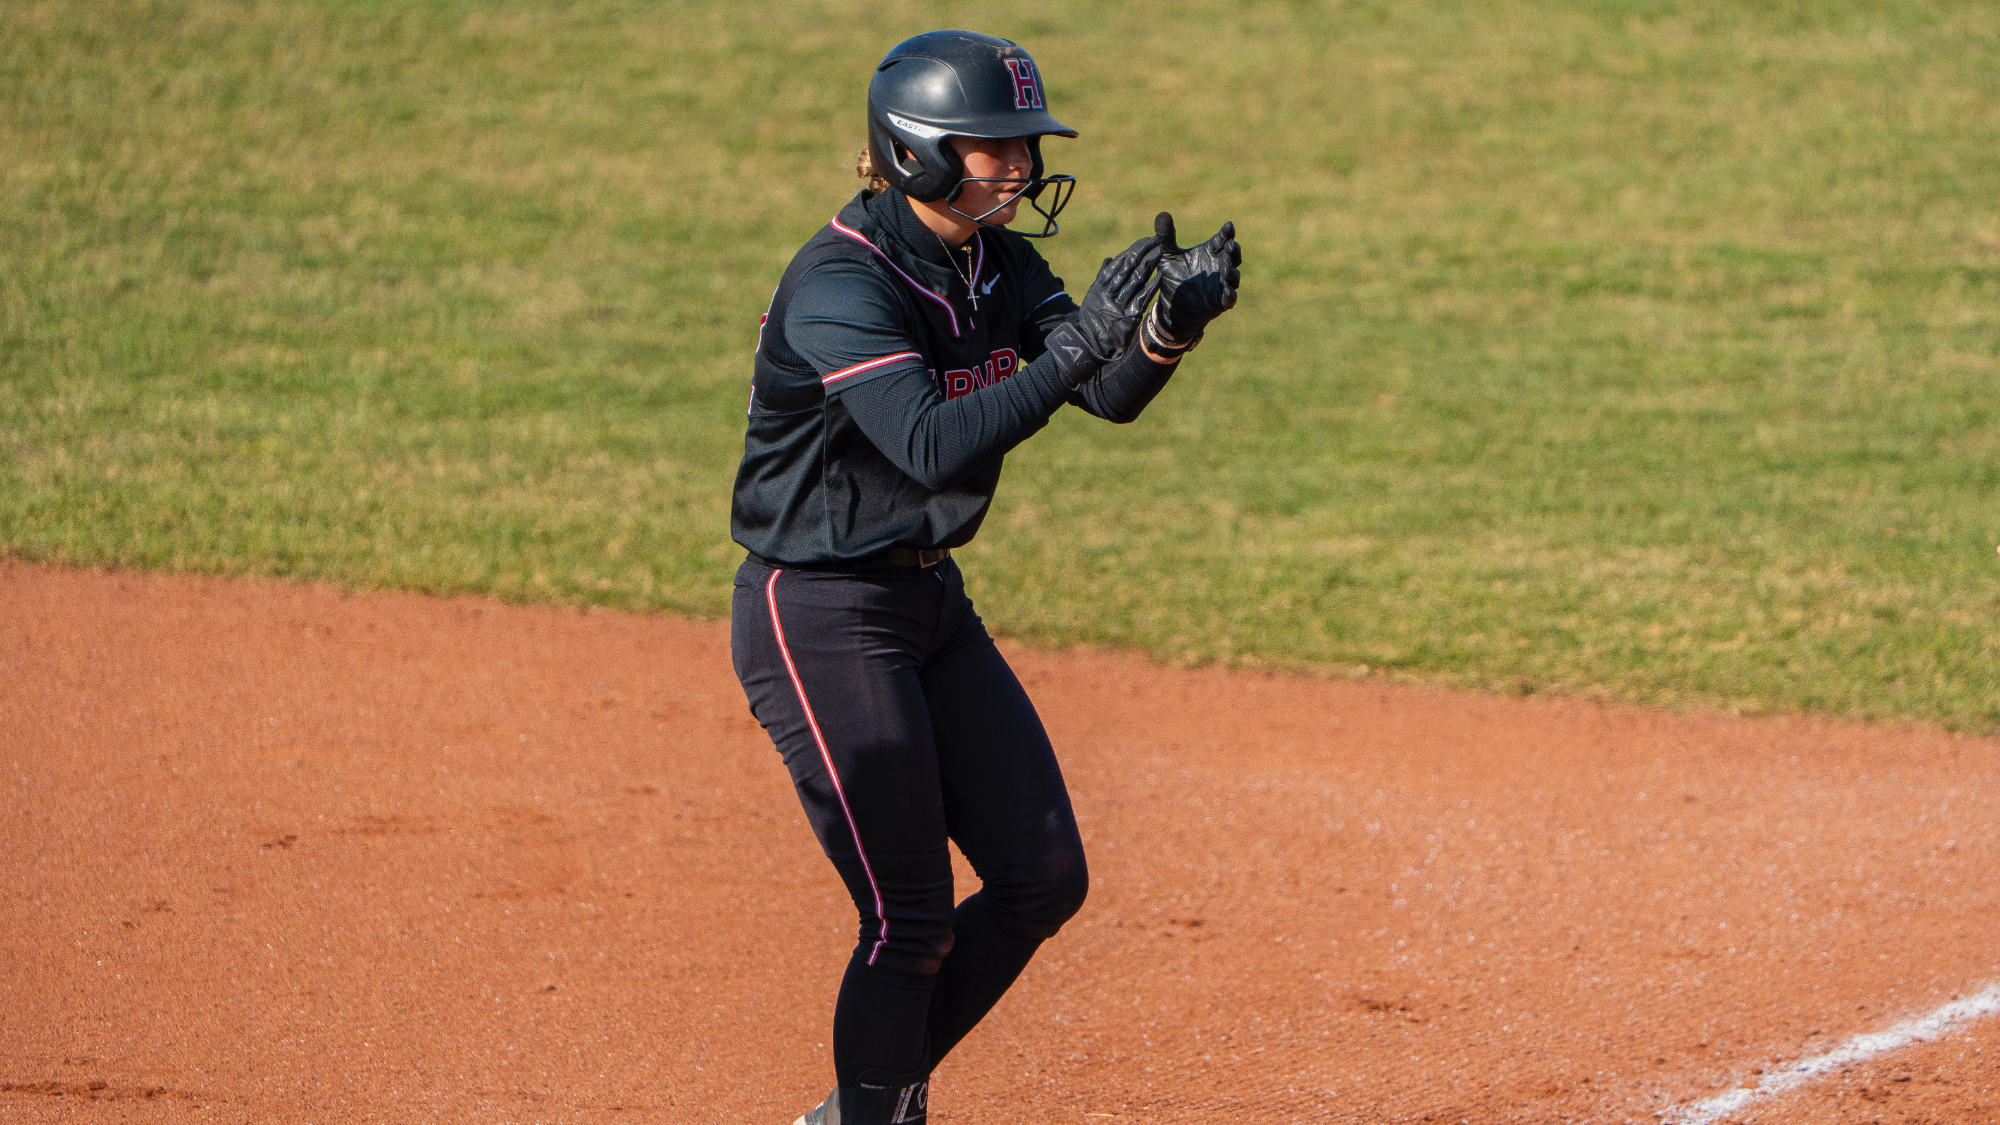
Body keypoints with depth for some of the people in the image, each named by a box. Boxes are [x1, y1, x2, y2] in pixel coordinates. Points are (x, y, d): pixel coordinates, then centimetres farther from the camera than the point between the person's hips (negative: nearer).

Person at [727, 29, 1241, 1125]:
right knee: (912, 919, -7)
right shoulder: (839, 284, -22)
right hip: (820, 616, -9)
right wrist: (1081, 341, -42)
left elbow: (1111, 394, -8)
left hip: (930, 601, 9)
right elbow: (936, 447, -35)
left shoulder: (996, 264, 3)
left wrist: (1171, 320, -29)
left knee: (1043, 879, 8)